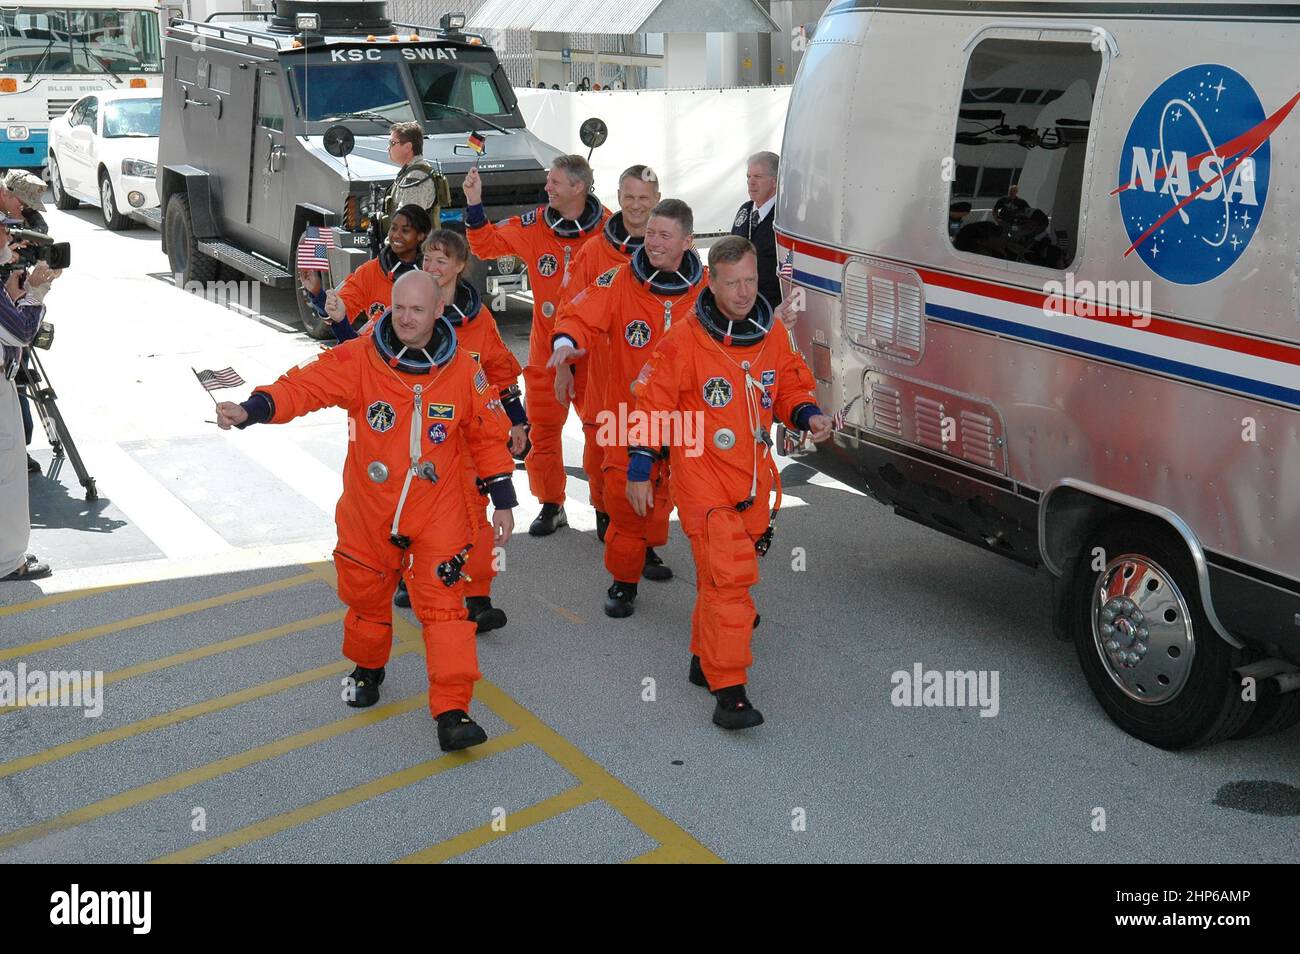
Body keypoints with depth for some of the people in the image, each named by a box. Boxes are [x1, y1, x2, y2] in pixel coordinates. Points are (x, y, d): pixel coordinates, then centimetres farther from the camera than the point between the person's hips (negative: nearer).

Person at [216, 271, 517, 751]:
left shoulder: (463, 370, -5)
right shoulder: (358, 359, -10)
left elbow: (487, 436, 4)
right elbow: (303, 385, -19)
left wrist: (503, 501, 5)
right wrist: (251, 409, -38)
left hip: (438, 514, -1)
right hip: (368, 513, 1)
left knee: (443, 605, -8)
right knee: (367, 598, 18)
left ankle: (452, 712, -3)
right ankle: (368, 669, 47)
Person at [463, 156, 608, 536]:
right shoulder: (533, 225, -2)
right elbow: (487, 244, 7)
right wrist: (474, 204, -4)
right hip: (546, 348, 3)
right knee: (542, 427, 8)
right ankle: (551, 506, 21)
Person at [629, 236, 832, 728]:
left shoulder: (774, 336, 3)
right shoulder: (683, 341, -12)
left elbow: (792, 388, 17)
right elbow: (651, 406, -6)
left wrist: (808, 415, -5)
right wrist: (639, 471, -4)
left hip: (754, 480, 6)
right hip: (704, 480, -6)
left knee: (724, 577, 17)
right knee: (727, 579, -14)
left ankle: (705, 659, 36)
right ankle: (727, 689, -10)